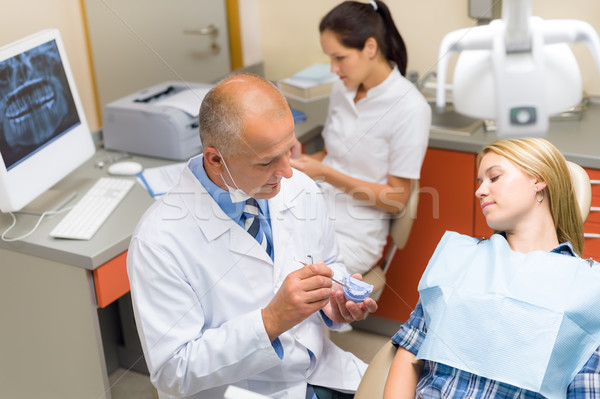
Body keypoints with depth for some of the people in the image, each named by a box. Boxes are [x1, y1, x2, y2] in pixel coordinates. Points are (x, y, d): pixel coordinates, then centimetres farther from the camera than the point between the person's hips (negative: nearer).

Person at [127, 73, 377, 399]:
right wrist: (272, 320, -28)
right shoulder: (159, 241, -20)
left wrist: (333, 299, -9)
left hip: (323, 372, 5)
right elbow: (172, 372, -18)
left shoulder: (299, 189, -4)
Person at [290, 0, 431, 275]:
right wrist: (297, 160, -2)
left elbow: (397, 198, -10)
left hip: (354, 233, -5)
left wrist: (326, 174, -18)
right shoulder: (341, 90, 6)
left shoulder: (410, 108, -13)